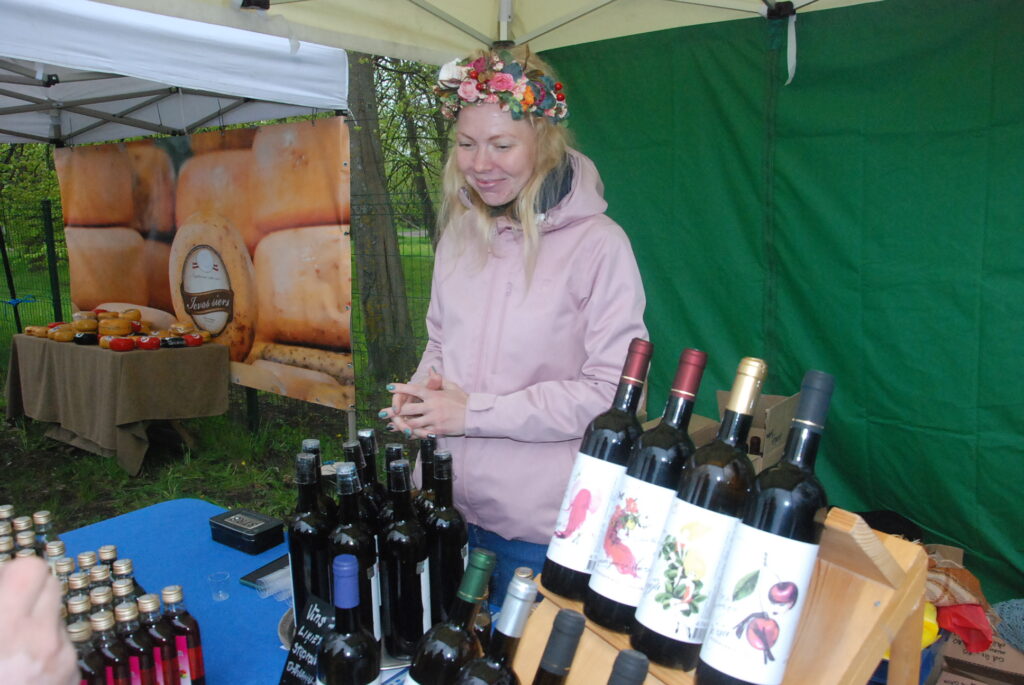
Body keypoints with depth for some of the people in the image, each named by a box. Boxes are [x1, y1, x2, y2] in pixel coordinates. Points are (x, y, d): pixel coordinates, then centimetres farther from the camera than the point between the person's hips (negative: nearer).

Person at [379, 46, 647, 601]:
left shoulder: (598, 245, -16)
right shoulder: (460, 233, 4)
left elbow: (612, 393, -19)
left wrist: (474, 412, -19)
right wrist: (420, 393, -5)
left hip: (542, 529, -5)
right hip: (450, 507, 6)